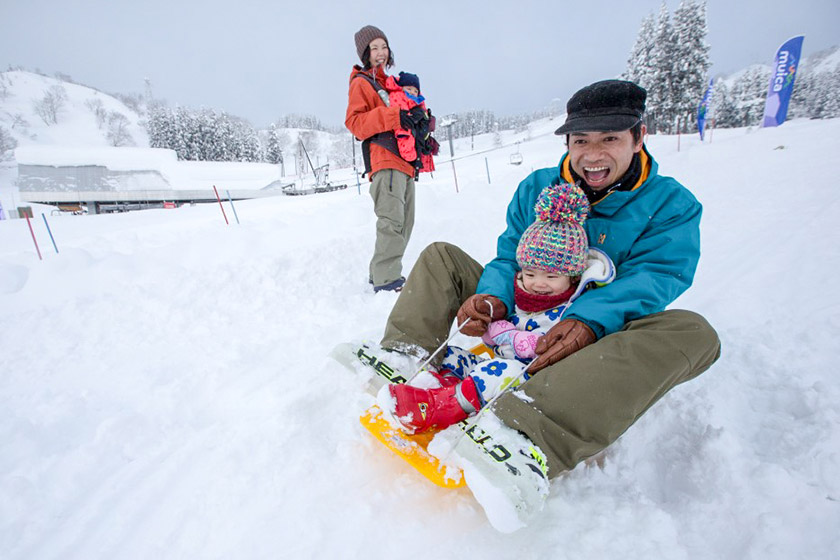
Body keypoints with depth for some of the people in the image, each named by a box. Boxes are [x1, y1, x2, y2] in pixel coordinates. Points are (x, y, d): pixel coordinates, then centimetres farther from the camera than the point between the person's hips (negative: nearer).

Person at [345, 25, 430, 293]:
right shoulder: (361, 83, 5)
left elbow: (408, 117, 33)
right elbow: (355, 122, -9)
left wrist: (418, 114, 10)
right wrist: (392, 116, -20)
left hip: (404, 162, 9)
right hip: (384, 161, -9)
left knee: (404, 222, 6)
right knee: (392, 221, -19)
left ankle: (379, 272, 15)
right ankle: (386, 281, -16)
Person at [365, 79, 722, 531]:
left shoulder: (672, 204, -2)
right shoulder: (537, 188, 6)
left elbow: (653, 276, -16)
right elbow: (510, 255, 0)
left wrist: (591, 318, -37)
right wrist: (494, 296, -23)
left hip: (597, 337, -2)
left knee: (691, 333, -33)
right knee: (441, 256, -2)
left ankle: (524, 437, -53)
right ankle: (407, 364, -26)